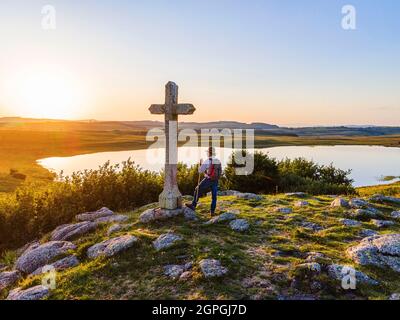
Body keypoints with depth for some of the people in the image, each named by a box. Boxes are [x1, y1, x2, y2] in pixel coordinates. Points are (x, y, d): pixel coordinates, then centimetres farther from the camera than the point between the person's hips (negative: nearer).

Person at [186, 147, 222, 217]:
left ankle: (193, 205, 15)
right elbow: (220, 171, 16)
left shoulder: (207, 161, -13)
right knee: (214, 196, 11)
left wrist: (201, 164, 8)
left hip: (208, 180, -5)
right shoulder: (218, 161, 5)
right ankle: (212, 211, 12)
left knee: (197, 190, 11)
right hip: (215, 181, 5)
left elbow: (200, 171, -8)